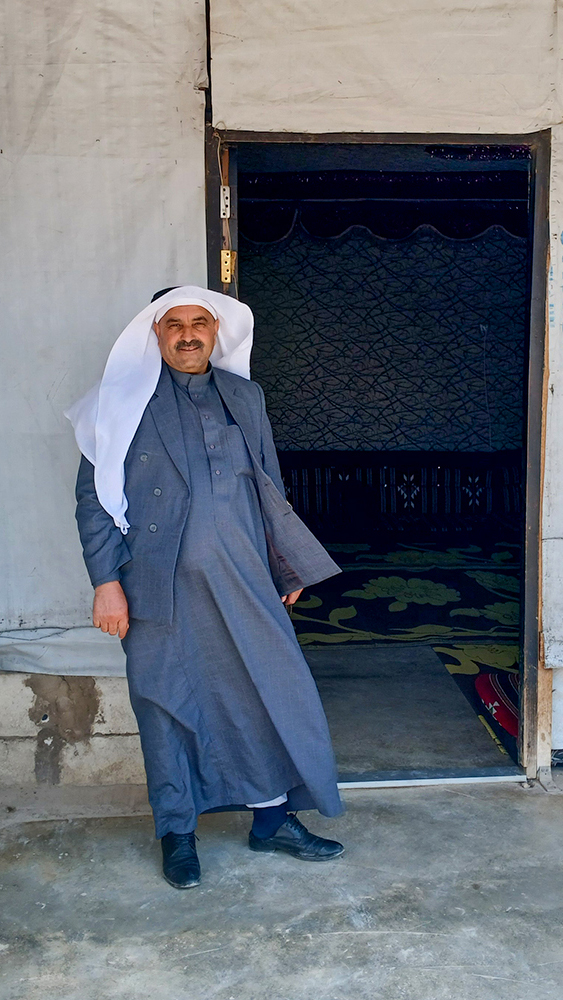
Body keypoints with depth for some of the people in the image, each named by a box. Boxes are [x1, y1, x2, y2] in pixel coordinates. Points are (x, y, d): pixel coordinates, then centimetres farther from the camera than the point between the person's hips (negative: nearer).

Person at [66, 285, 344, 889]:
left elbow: (269, 488, 17)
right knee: (167, 708, 7)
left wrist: (288, 565, 15)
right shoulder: (125, 402, 1)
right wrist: (106, 581, -7)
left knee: (275, 692, 4)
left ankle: (274, 819, 24)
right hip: (160, 589, -3)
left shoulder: (244, 397, 12)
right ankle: (177, 834, 26)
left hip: (242, 583, 3)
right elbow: (94, 496, -1)